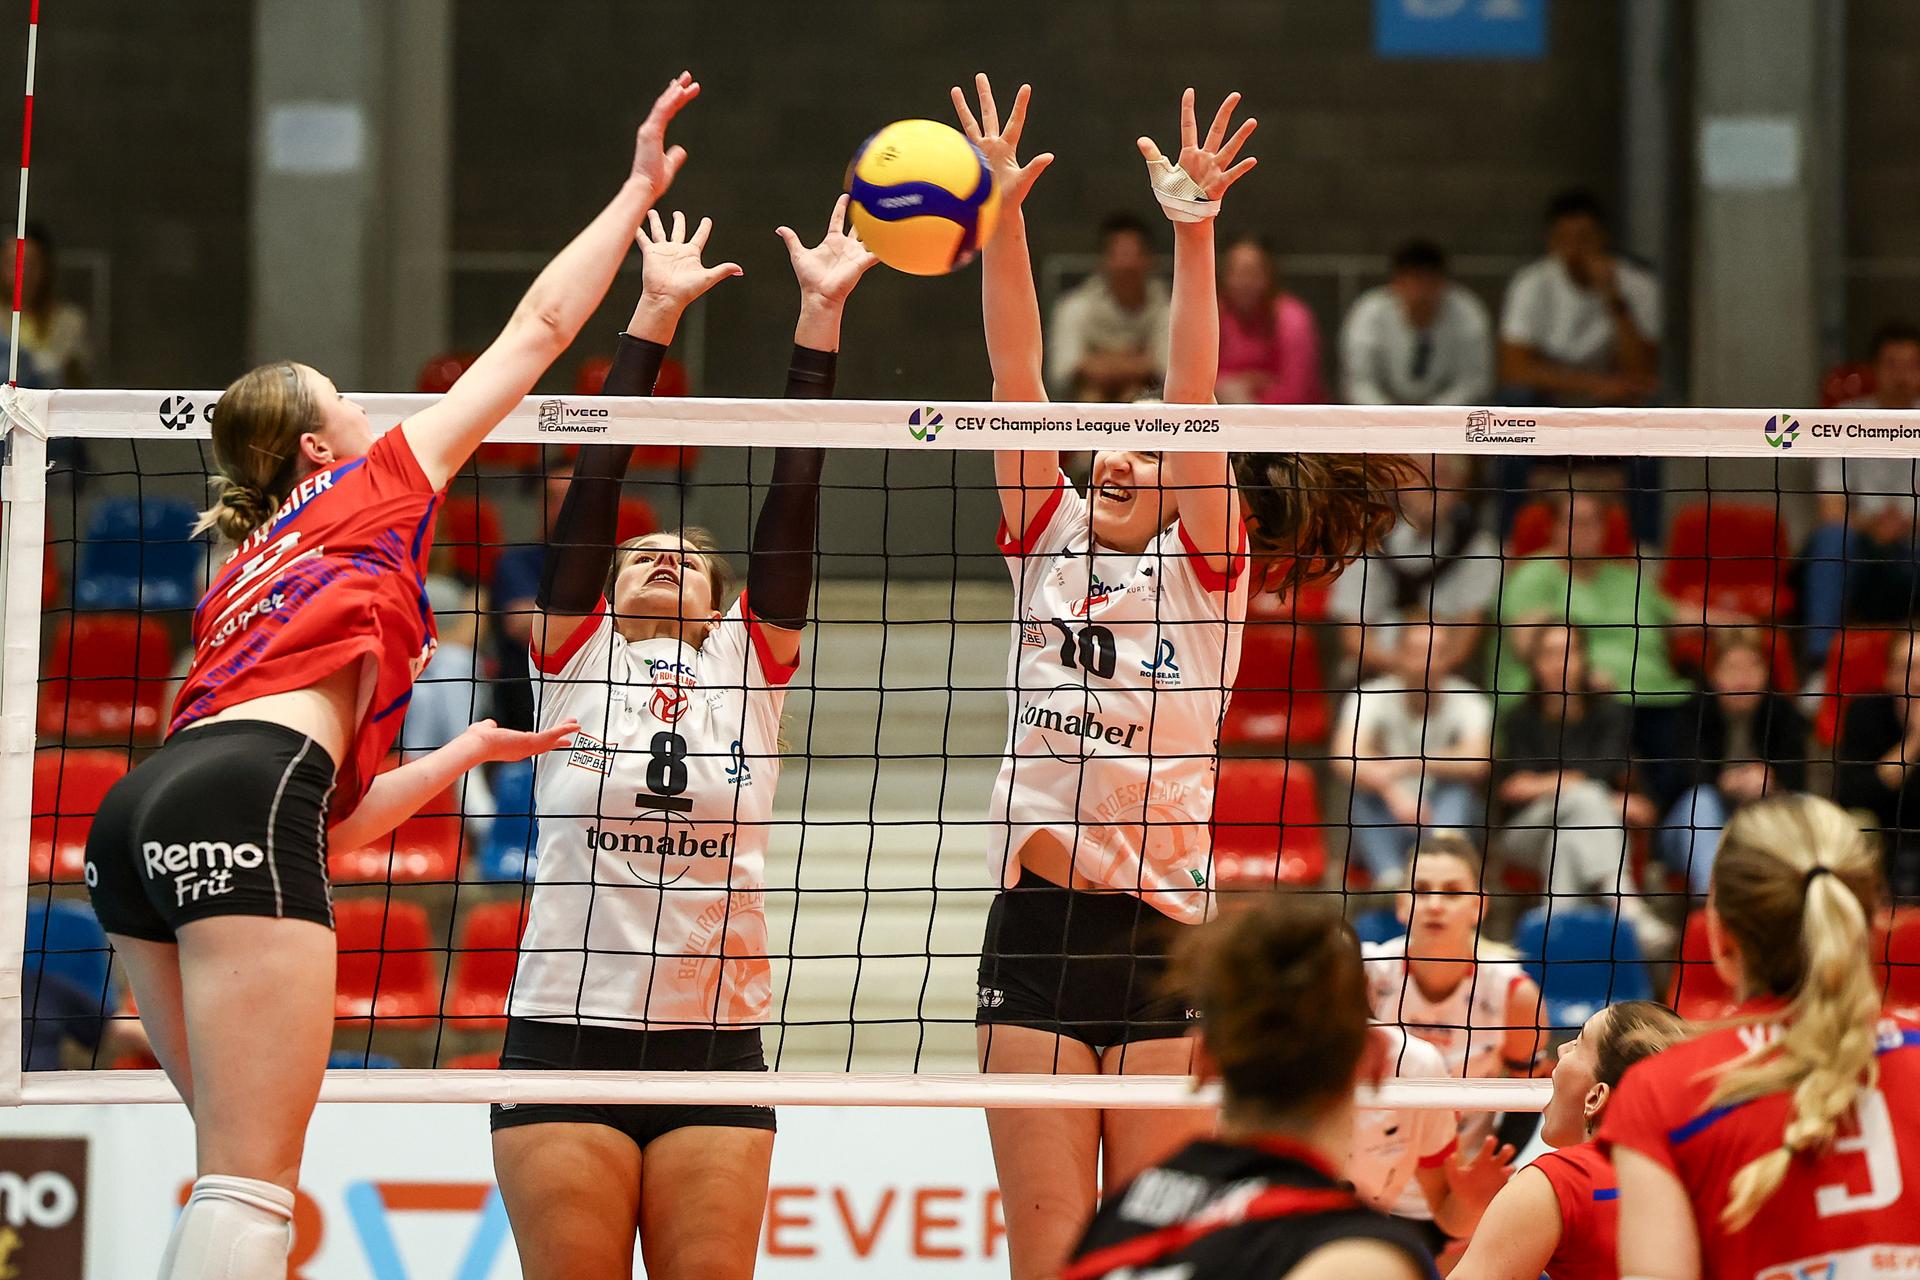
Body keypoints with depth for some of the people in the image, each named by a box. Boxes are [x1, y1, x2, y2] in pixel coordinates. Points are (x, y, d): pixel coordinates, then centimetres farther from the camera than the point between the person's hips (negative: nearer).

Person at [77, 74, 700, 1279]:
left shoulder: (248, 579, 34)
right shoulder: (372, 488, 17)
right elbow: (540, 325, 20)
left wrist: (473, 751, 41)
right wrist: (640, 190, 30)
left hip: (142, 816, 8)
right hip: (245, 799, -8)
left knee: (242, 1168, 14)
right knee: (253, 1183, -13)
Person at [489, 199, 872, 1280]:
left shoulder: (752, 663, 11)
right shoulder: (577, 656, 7)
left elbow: (795, 494, 5)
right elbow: (599, 477, 1)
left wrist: (822, 315, 0)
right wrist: (655, 317, -4)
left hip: (716, 1047, 1)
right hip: (566, 1039, -1)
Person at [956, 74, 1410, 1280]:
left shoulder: (1207, 568, 3)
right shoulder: (1052, 542, 11)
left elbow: (1192, 400, -10)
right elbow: (1016, 378, 1)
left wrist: (1194, 230, -21)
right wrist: (1003, 216, -10)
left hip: (1163, 931, -2)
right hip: (1036, 922, 2)